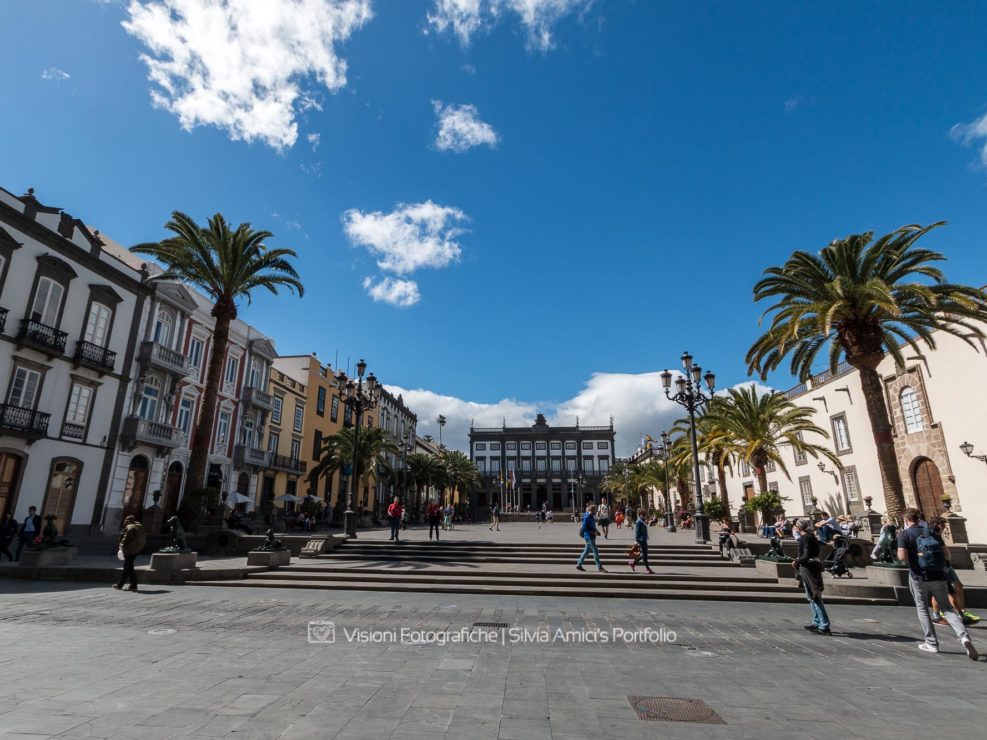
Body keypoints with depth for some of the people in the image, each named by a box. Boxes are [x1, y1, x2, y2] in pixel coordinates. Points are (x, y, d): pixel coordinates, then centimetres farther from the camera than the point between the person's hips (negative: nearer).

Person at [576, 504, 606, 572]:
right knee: (595, 551, -7)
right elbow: (584, 528, -19)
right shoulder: (587, 517, -17)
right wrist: (593, 532, -21)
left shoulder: (592, 517, 12)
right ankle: (599, 567, -1)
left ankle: (579, 565, 20)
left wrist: (596, 531, 6)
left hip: (592, 537, 10)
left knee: (587, 551, 13)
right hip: (589, 537, -10)